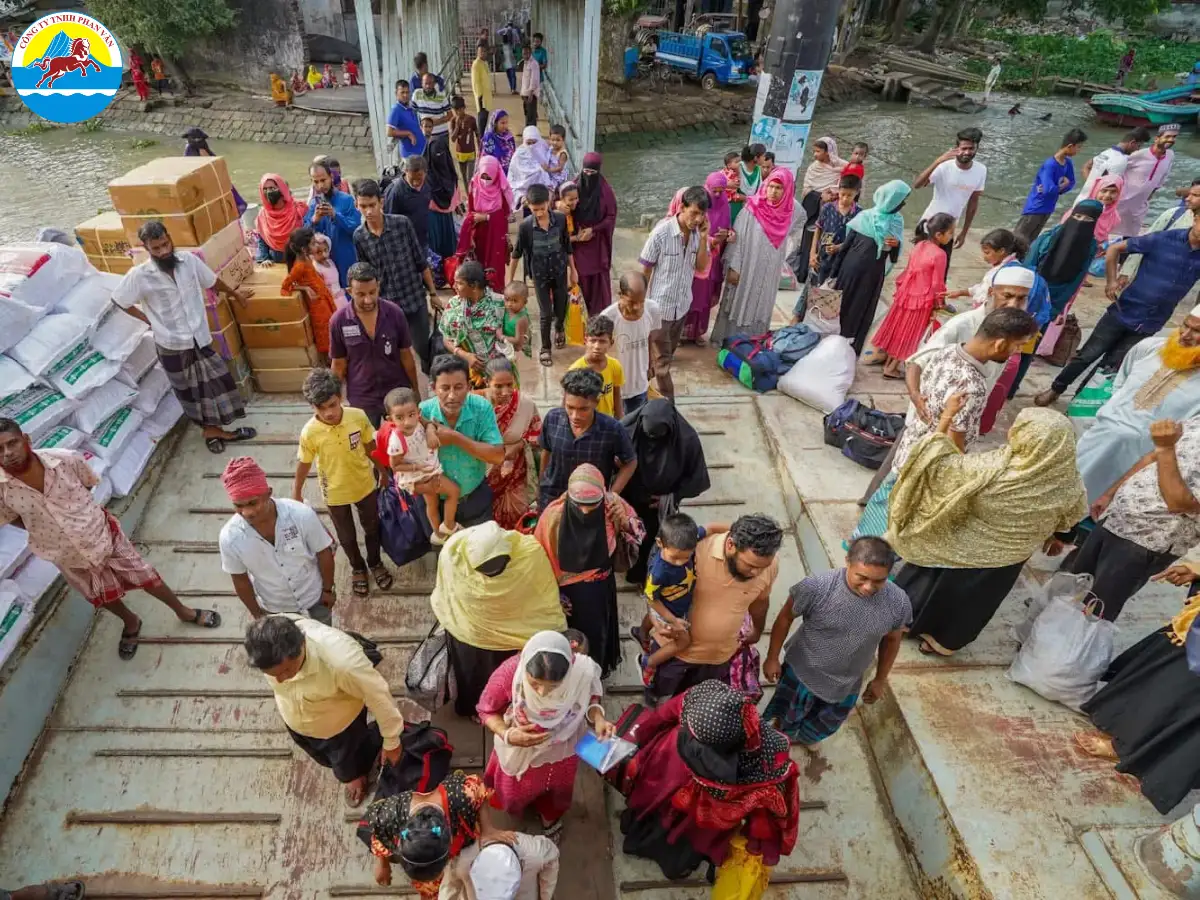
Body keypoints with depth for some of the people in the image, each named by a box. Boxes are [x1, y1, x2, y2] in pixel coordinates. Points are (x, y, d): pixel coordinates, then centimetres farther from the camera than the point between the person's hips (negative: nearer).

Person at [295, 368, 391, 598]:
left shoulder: (358, 416, -22)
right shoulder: (309, 432, -26)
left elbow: (370, 446, -5)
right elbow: (304, 464, -9)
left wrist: (382, 470, 8)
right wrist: (296, 492, 3)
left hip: (365, 485, 1)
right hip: (335, 493, -1)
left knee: (372, 527, 23)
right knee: (347, 536, 21)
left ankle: (375, 562, 51)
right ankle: (357, 568, 50)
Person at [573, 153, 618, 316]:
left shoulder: (605, 191, -10)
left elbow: (611, 216, -7)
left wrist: (593, 230, -16)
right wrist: (577, 230, -12)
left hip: (598, 241, -1)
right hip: (578, 240, 1)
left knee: (598, 276, 6)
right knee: (581, 275, 6)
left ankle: (600, 312, 20)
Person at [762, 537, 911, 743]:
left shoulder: (898, 602, -23)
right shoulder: (817, 587, -32)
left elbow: (892, 639, -1)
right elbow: (785, 618, -14)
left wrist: (880, 679, 10)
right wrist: (772, 658, -6)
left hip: (847, 684, 3)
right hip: (802, 672, -3)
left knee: (823, 727, 29)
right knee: (785, 720, 22)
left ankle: (805, 738, 62)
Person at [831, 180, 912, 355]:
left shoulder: (898, 221, 1)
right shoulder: (865, 217, -10)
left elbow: (894, 256, 4)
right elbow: (845, 246, -6)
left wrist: (896, 244, -19)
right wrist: (833, 273, -5)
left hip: (873, 275, 4)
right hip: (851, 270, -4)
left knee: (862, 313, 10)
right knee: (841, 307, 6)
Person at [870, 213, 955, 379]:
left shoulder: (920, 245, -1)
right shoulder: (940, 254, -21)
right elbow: (937, 283, -15)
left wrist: (900, 287, 21)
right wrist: (940, 303, -2)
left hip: (906, 294, 6)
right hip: (923, 300, -6)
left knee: (899, 328, 19)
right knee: (909, 333, 6)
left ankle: (884, 356, 30)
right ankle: (891, 367, 12)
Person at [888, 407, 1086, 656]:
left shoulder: (989, 470, -38)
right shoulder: (1068, 484, -23)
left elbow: (942, 466, -24)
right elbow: (1068, 519, -3)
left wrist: (946, 417, -16)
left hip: (963, 551, -3)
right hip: (1009, 559, 4)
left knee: (939, 586, 26)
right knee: (972, 601, 29)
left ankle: (908, 620, 49)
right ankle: (945, 641, 50)